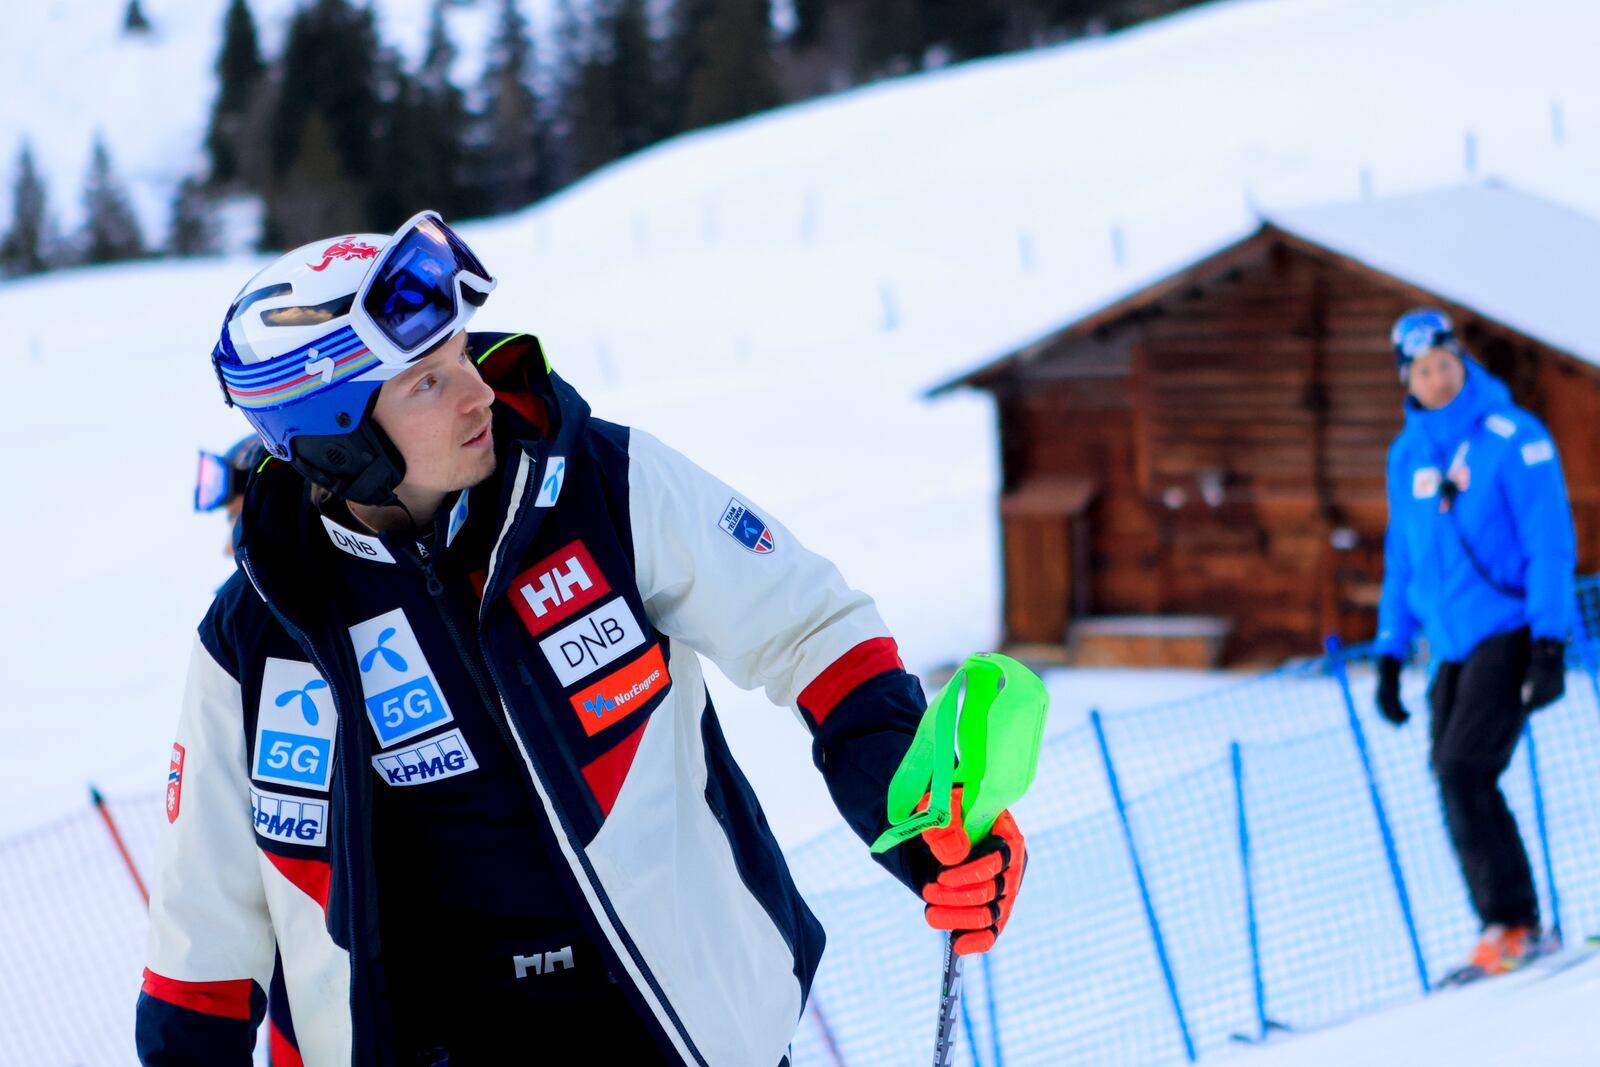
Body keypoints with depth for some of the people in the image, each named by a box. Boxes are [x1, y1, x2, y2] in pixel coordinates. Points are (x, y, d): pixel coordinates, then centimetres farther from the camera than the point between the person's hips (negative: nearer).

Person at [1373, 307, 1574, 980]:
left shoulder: (1513, 438, -7)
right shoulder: (1408, 455, 11)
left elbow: (1550, 545, -9)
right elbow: (1401, 559, 20)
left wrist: (1549, 647, -15)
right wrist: (1390, 655, 15)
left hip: (1510, 631, -6)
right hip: (1452, 647, 6)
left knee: (1463, 772, -17)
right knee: (1457, 782, 0)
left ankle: (1512, 925, -9)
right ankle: (1507, 930, 7)